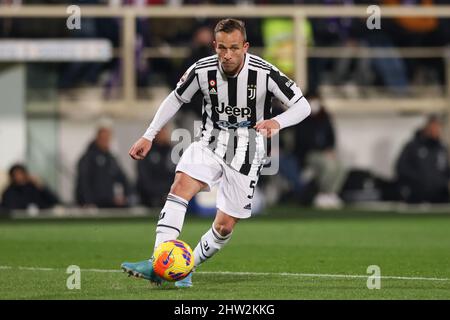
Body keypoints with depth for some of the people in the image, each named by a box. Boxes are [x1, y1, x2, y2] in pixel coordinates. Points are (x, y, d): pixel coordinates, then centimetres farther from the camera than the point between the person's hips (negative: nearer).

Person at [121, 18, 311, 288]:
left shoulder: (265, 74, -20)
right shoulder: (202, 70, -12)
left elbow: (303, 106, -14)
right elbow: (176, 99, 7)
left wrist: (277, 122, -35)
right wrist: (149, 136, 3)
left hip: (247, 150, -1)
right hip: (210, 143, 1)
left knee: (225, 226, -2)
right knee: (180, 186, -26)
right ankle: (158, 265, -34)